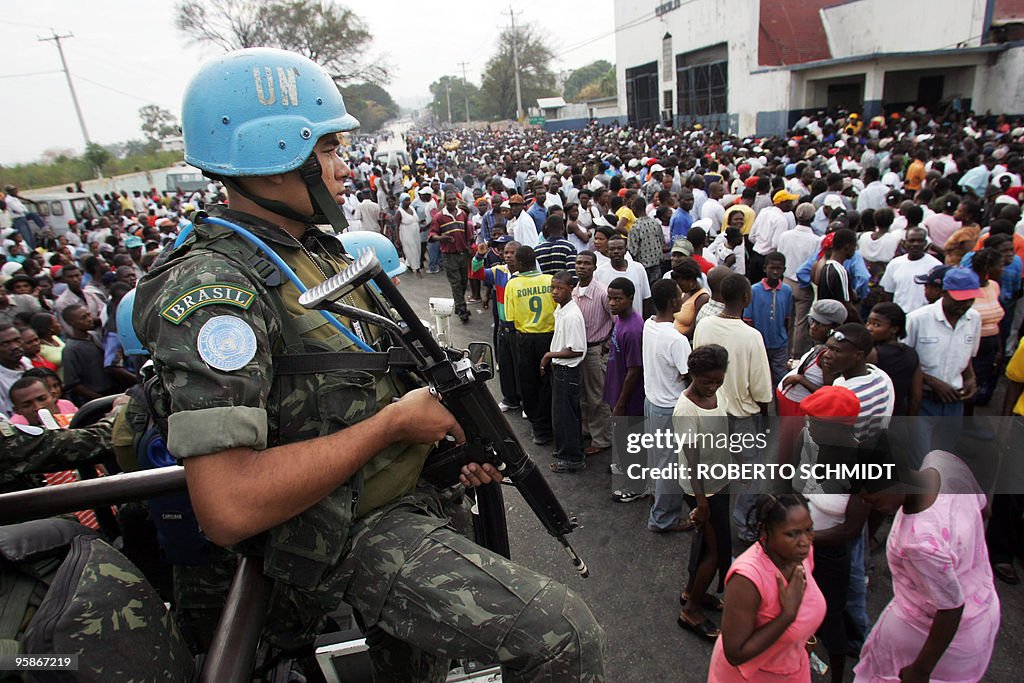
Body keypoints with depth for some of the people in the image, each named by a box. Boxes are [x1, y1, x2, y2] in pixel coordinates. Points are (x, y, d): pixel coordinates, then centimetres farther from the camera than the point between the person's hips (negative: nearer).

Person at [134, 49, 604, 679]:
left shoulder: (323, 252, 11)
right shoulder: (213, 288, -21)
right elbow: (229, 509, -29)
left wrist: (454, 434, 2)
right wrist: (394, 422, -22)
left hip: (406, 502, 9)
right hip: (347, 537, -9)